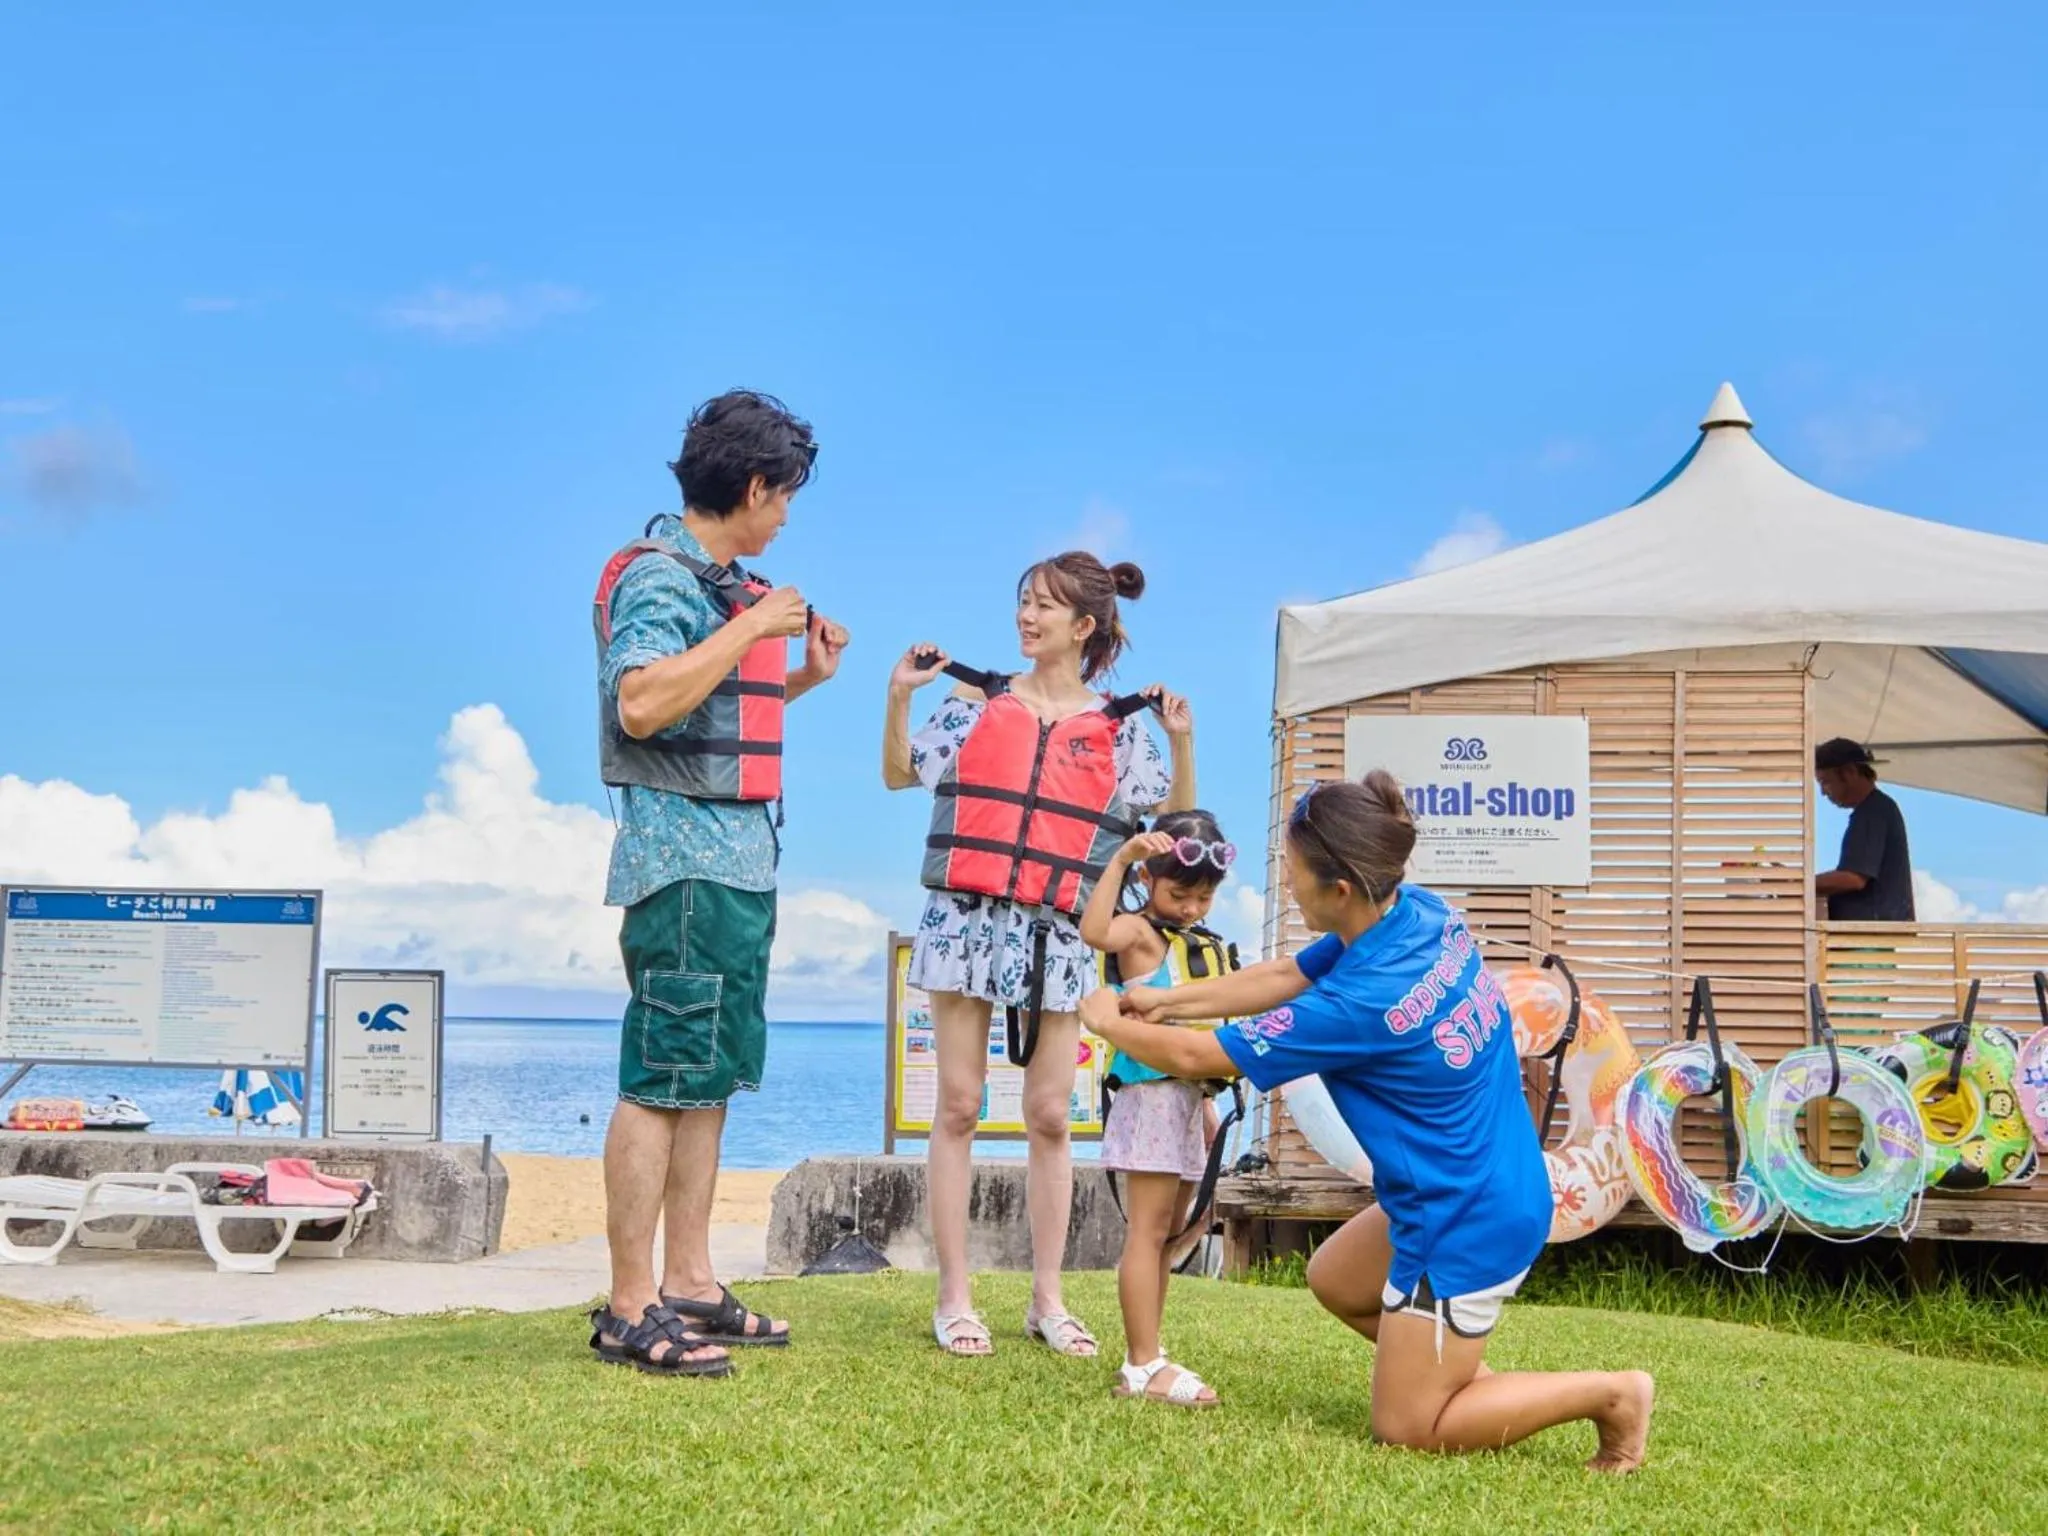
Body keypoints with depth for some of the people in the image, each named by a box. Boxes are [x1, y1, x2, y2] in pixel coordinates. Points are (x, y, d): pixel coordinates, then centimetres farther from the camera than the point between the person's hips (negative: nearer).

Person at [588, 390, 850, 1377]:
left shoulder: (725, 582, 18)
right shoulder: (659, 575, -11)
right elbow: (641, 704, -25)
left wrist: (801, 678, 18)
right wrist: (750, 630, -21)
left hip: (741, 860, 10)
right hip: (684, 858, -10)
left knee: (712, 1075, 12)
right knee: (663, 1078, -8)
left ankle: (688, 1284, 19)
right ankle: (629, 1310, -5)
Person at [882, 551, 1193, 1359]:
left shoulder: (1118, 729, 7)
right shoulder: (979, 702, 7)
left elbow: (1176, 824, 9)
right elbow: (899, 775, 14)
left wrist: (1181, 741, -3)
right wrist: (899, 696, 1)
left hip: (1057, 934, 1)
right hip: (967, 920, 0)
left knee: (1050, 1115, 4)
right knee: (959, 1104, 0)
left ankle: (1047, 1299, 14)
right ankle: (954, 1298, 6)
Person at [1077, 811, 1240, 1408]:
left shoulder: (1206, 945, 16)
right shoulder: (1140, 932, -8)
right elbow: (1095, 932, -32)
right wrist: (1120, 859, -33)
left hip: (1188, 1097, 9)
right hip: (1151, 1095, -9)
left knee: (1168, 1233, 12)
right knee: (1148, 1229, -9)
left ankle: (1145, 1355, 20)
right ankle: (1143, 1366, -10)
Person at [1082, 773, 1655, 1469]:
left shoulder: (1362, 1003, -29)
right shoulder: (1421, 914, -7)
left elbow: (1194, 1056, -17)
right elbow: (1284, 976, 9)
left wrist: (1107, 1021, 1)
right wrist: (1168, 999, 9)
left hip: (1465, 1224, -9)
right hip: (1494, 1188, 9)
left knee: (1407, 1429, 5)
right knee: (1334, 1279, 27)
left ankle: (1610, 1393, 3)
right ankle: (1476, 1380, 21)